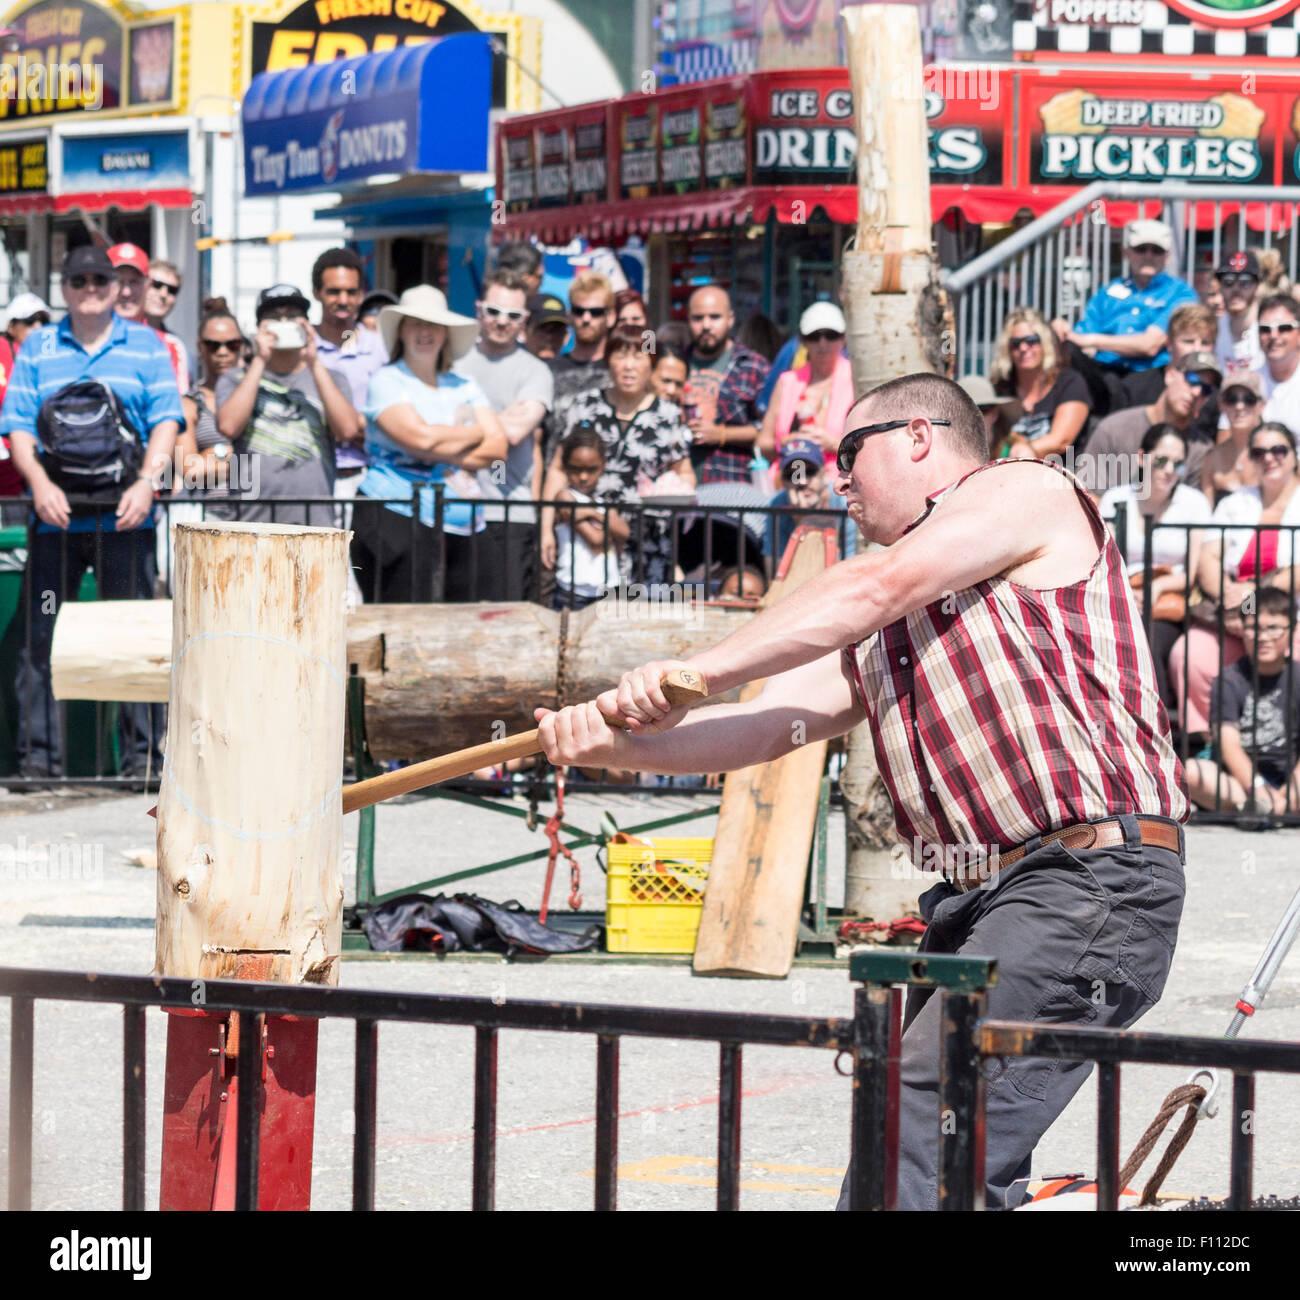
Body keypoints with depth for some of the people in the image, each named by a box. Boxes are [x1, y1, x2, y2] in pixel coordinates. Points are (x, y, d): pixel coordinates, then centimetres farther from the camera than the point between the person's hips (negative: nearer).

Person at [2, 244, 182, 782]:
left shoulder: (145, 346, 11)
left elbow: (165, 420, 4)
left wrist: (146, 483, -11)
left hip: (125, 517, -1)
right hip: (55, 515, 1)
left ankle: (144, 757, 3)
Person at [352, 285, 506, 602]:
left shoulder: (463, 387, 18)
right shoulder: (387, 381, 2)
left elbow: (498, 447, 6)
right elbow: (419, 438, -14)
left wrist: (444, 454, -9)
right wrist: (474, 435, 2)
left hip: (458, 527, 6)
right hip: (396, 519, -5)